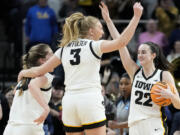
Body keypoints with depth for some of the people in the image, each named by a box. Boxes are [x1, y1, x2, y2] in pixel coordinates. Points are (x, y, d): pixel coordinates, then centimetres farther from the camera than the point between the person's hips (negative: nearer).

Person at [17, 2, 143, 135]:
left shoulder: (64, 49, 14)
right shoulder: (94, 46, 0)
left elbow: (39, 71, 16)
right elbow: (121, 42, -15)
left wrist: (25, 73, 37)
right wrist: (136, 16, -11)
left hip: (69, 101, 5)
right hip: (90, 101, -5)